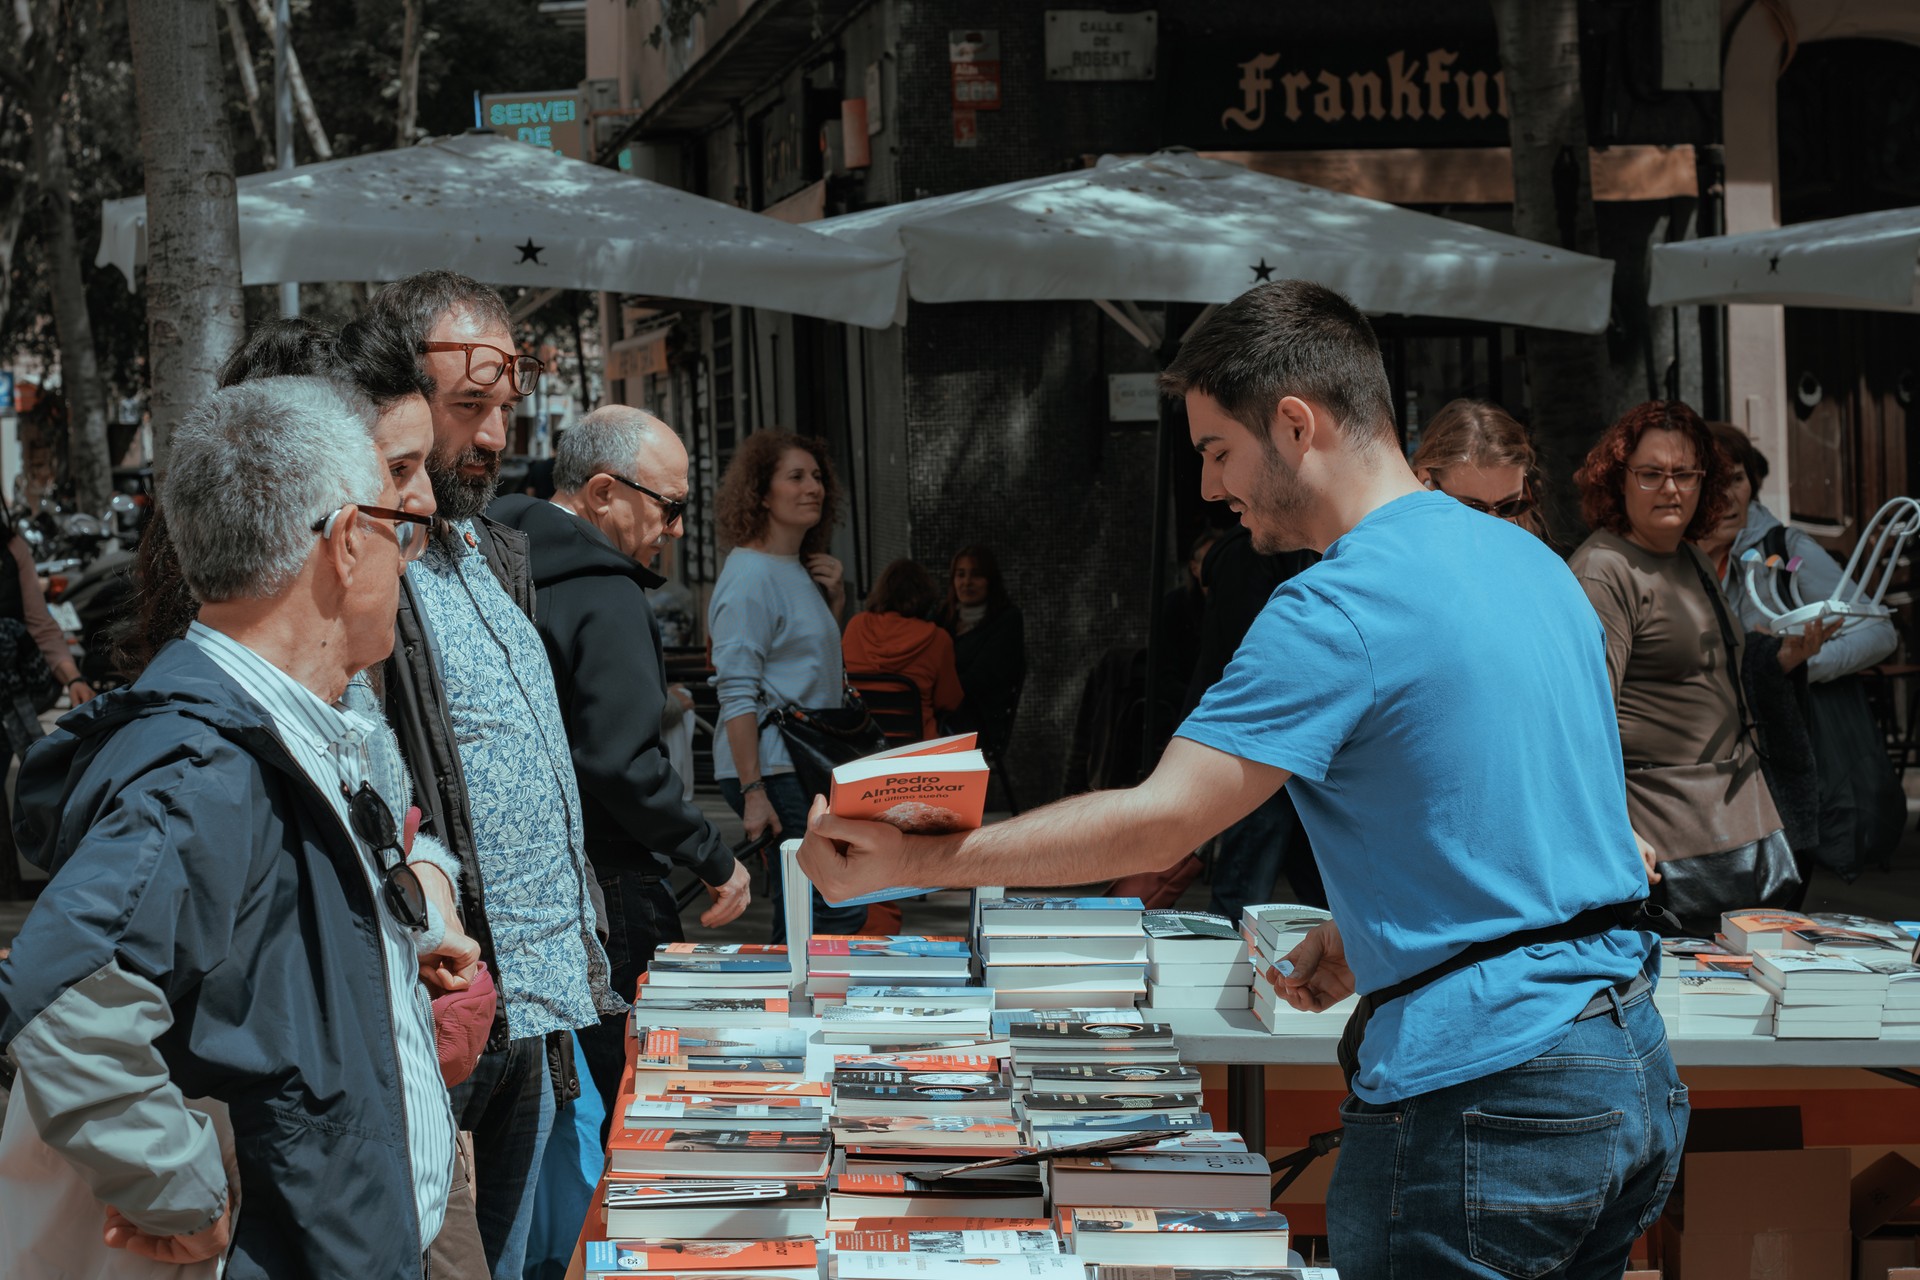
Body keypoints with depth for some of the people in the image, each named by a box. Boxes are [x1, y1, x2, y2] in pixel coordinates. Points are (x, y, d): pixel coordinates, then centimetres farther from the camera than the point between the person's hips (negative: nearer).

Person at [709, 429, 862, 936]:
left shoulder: (799, 570, 17)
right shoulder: (750, 577, -12)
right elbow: (737, 693, -18)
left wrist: (834, 603, 11)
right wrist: (753, 792, -23)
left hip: (806, 767, 10)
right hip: (772, 772, -10)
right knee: (840, 910, -14)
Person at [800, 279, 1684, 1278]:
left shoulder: (1341, 608, -16)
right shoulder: (1530, 560, 12)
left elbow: (1156, 822, -19)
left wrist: (900, 863, -14)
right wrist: (1368, 933, 16)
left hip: (1486, 1106, -9)